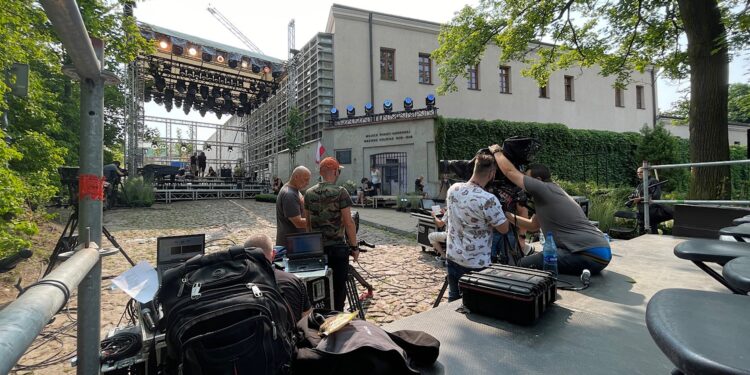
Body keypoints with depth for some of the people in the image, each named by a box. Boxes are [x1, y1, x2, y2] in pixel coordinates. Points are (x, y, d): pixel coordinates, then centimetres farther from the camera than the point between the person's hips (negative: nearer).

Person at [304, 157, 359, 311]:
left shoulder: (309, 193, 4)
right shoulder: (340, 192, -12)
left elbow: (308, 221, 11)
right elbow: (348, 222, -14)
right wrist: (354, 246, -6)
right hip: (337, 247, -5)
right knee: (339, 286, 7)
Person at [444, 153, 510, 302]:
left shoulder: (453, 189, -4)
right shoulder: (488, 200, -24)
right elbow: (504, 228, -10)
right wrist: (501, 207, 5)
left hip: (453, 257, 6)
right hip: (476, 264, -6)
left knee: (454, 299, 20)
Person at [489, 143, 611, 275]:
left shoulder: (544, 189, -11)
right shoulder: (551, 194, 18)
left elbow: (509, 171, -6)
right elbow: (533, 225, 25)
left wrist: (497, 151, 10)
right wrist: (510, 216, 15)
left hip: (591, 256, -10)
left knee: (525, 264, -8)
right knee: (537, 257, 25)